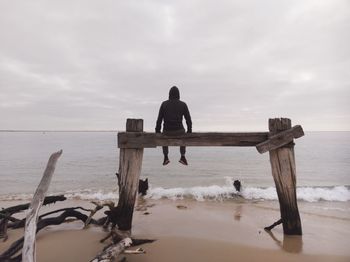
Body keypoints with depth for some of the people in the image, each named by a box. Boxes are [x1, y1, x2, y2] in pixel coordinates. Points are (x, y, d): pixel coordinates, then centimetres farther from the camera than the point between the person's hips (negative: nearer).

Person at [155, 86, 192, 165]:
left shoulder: (164, 104, 2)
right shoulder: (183, 104, 2)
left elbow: (159, 119, 1)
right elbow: (188, 119, 2)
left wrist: (157, 132, 10)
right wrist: (189, 131, 15)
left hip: (167, 131, 0)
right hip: (179, 131, 0)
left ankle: (166, 157, 29)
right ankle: (183, 157, 32)